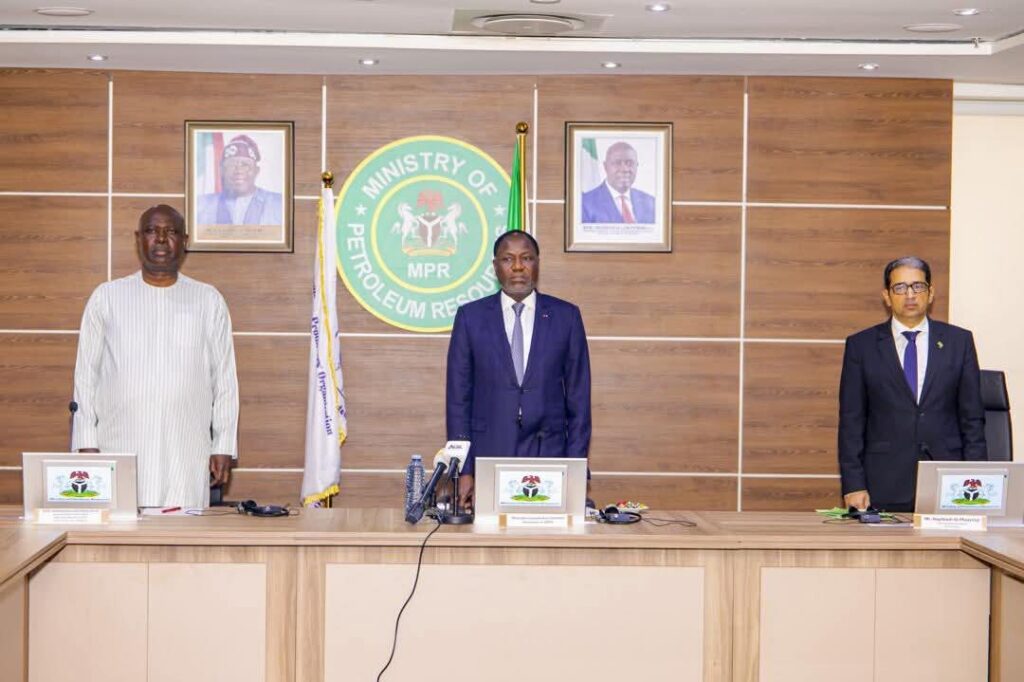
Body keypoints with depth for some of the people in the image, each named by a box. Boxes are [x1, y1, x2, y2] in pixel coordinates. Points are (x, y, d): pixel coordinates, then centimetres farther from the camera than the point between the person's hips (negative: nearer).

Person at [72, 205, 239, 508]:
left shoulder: (208, 301, 10)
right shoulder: (107, 297, 10)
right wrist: (86, 443, 1)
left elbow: (225, 378, 9)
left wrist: (224, 446, 3)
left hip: (186, 454, 0)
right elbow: (86, 373, 9)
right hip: (118, 449, 0)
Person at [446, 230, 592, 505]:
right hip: (488, 457, 0)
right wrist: (463, 471, -2)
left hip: (548, 456, 0)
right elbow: (458, 398, 4)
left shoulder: (566, 316, 6)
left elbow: (578, 397, 6)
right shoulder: (470, 317, 5)